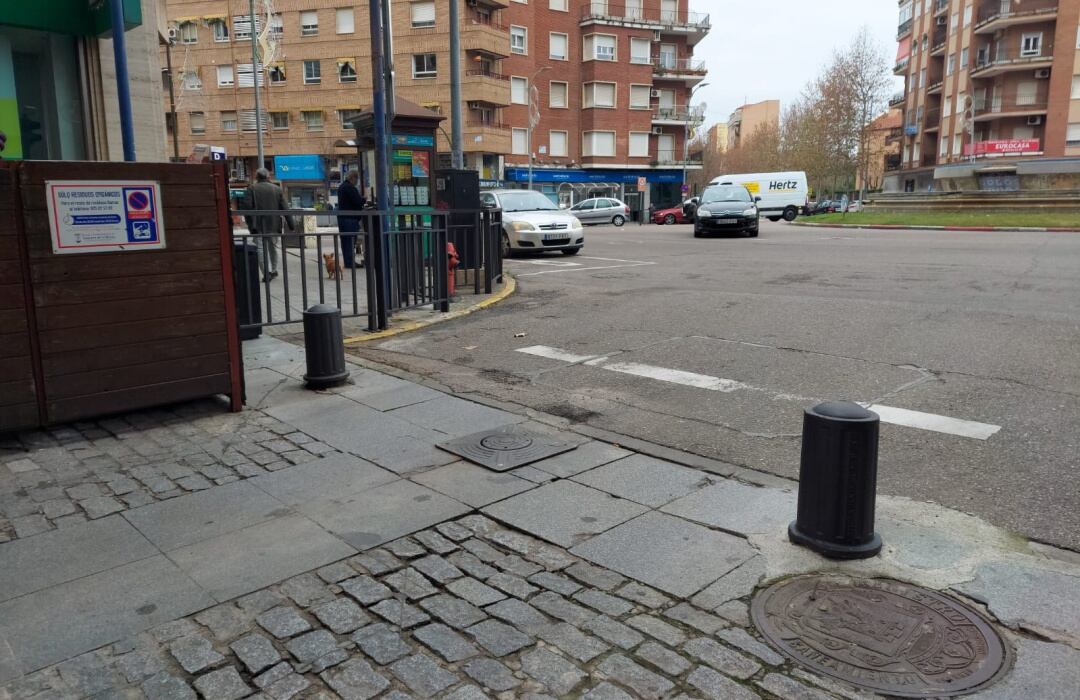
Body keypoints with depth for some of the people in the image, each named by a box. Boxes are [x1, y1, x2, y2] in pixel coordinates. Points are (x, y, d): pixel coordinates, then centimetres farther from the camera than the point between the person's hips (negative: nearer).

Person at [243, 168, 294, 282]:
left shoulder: (251, 188, -1)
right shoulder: (277, 189, 4)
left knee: (261, 249, 0)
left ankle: (267, 273, -9)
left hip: (258, 225, -3)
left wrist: (250, 224, -5)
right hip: (274, 225, 3)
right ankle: (273, 270, 28)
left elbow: (247, 206, -10)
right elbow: (284, 208, 1)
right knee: (273, 247, 18)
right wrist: (291, 225, 3)